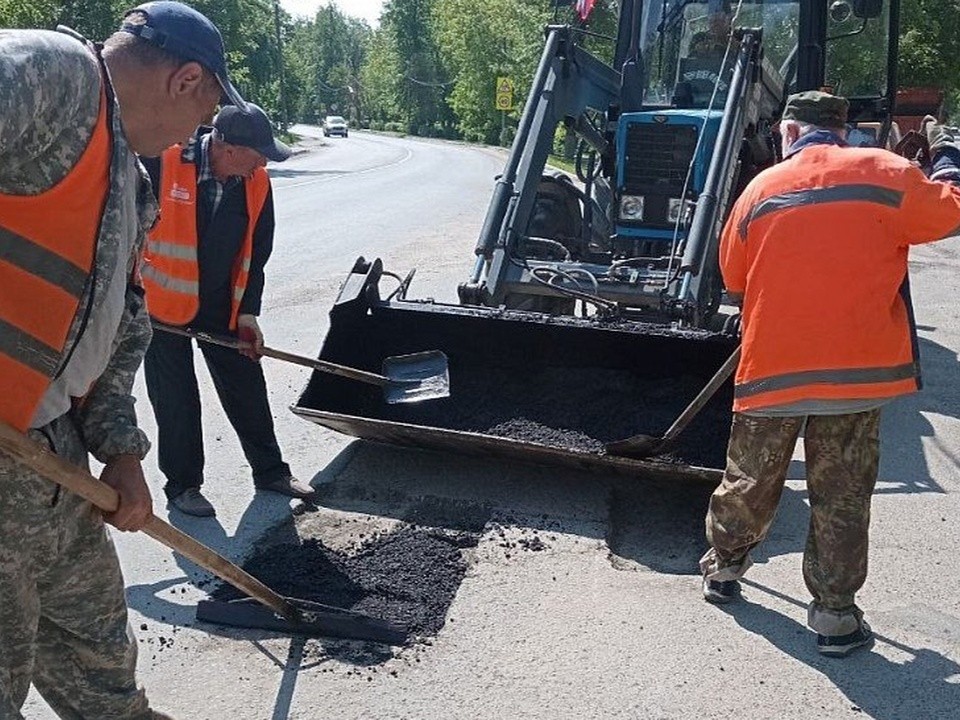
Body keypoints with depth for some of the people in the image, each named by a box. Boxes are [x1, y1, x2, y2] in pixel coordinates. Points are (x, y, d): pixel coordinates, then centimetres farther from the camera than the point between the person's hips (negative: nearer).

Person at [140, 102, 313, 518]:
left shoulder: (256, 183, -8)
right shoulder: (162, 163, -23)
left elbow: (256, 252, 2)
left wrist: (248, 312, 0)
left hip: (222, 306, 4)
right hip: (162, 302, -4)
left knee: (247, 387, 11)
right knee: (175, 399, 3)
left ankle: (270, 471, 27)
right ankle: (182, 484, 21)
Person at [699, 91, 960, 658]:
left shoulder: (763, 188, 2)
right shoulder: (887, 173, -2)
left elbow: (734, 276, 8)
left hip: (773, 366, 1)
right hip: (861, 367, -1)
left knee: (751, 478, 18)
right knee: (842, 494, 8)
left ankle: (724, 566, 36)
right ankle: (836, 616, 15)